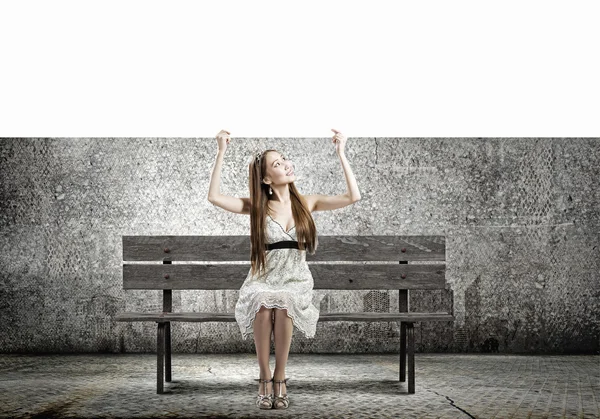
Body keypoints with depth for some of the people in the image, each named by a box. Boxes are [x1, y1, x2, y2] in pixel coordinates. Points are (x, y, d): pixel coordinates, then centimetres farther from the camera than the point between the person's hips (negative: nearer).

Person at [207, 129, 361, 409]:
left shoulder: (307, 203, 6)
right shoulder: (257, 207, 4)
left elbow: (353, 197, -2)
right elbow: (214, 197, -8)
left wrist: (341, 154, -4)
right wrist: (221, 153, -10)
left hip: (296, 280, 1)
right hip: (263, 279, 0)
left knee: (283, 304, -35)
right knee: (263, 305, -36)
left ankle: (279, 378, -19)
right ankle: (265, 379, -21)